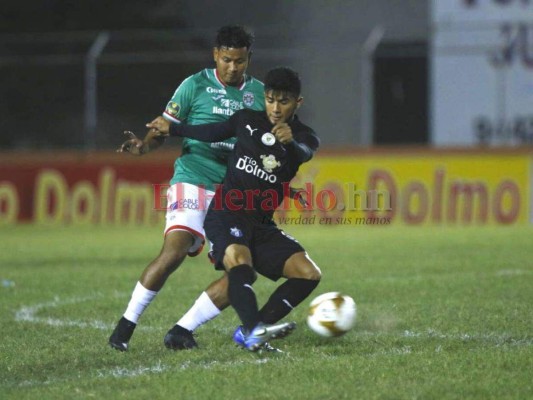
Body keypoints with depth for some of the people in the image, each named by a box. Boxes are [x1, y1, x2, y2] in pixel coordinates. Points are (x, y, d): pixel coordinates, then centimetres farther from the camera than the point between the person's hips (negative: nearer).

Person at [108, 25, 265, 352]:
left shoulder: (259, 93, 10)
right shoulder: (195, 86, 0)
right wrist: (143, 146, -20)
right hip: (192, 181, -4)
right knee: (174, 251, -24)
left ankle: (182, 331, 1)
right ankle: (127, 324, -10)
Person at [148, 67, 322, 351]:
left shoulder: (304, 137, 3)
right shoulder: (247, 120, 7)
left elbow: (304, 154, -22)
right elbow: (214, 132, 27)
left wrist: (290, 142, -45)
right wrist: (172, 129, 28)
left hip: (262, 225, 3)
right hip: (226, 216, -3)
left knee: (309, 273, -14)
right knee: (238, 259, -33)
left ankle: (248, 332, -16)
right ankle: (254, 329, -52)